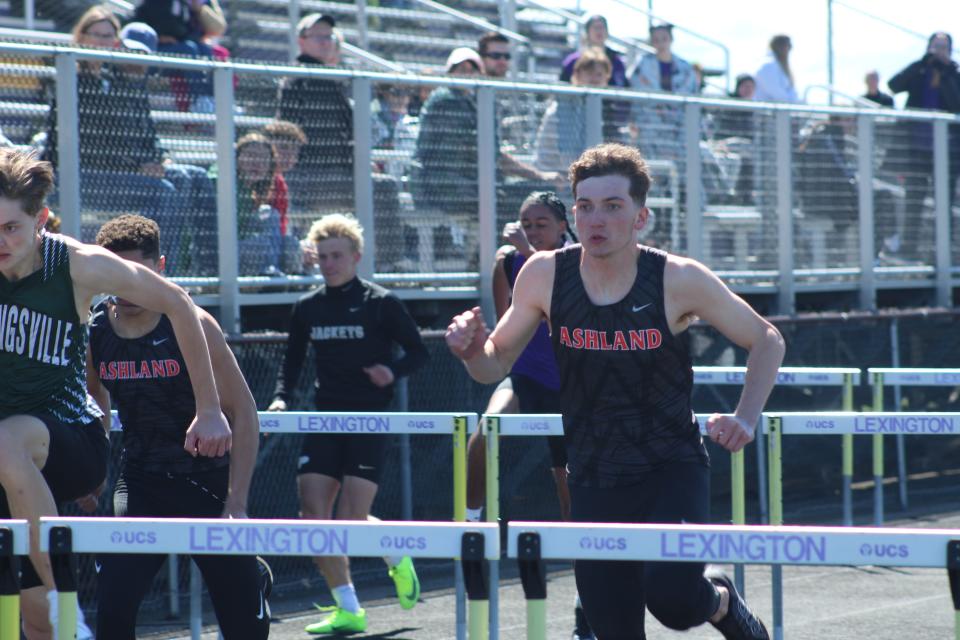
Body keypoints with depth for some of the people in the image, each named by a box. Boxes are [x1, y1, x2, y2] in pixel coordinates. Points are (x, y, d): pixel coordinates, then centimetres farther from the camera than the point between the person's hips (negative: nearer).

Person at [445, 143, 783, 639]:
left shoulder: (678, 280, -14)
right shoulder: (545, 275, -7)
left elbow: (766, 341, -1)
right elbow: (496, 364, 5)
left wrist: (745, 419, -15)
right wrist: (472, 349, -18)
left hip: (672, 469, -3)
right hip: (594, 482, 3)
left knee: (670, 595, -25)